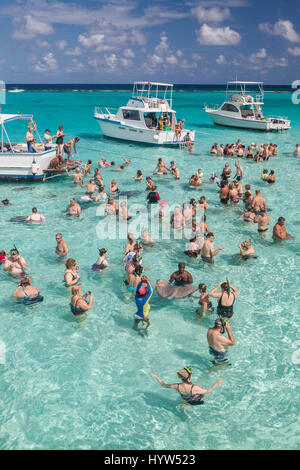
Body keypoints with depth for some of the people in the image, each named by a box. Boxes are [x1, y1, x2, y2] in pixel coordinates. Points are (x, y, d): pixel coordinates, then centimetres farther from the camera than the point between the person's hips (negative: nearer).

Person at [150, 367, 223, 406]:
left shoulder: (177, 387, -31)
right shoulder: (194, 388, -43)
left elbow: (164, 385, -15)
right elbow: (208, 391, -27)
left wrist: (156, 377, -5)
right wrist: (217, 383, -21)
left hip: (186, 401, 3)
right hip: (198, 401, -3)